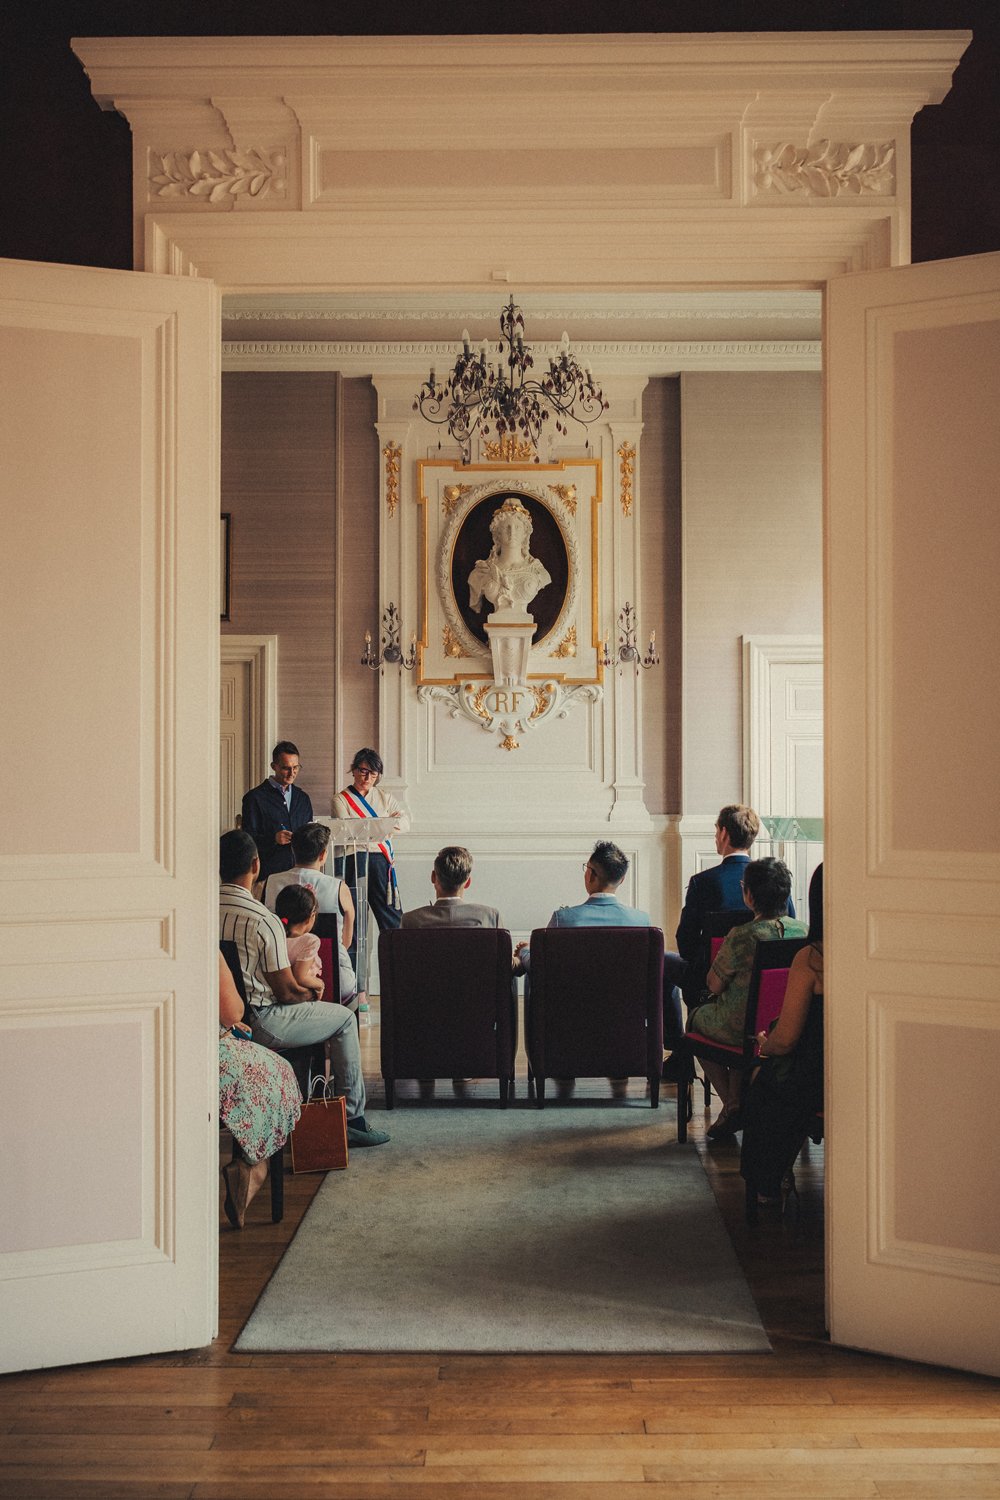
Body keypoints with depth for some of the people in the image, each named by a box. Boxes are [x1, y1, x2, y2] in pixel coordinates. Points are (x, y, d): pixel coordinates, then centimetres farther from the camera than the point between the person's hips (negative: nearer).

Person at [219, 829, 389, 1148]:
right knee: (344, 1019, 11)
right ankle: (352, 1117, 16)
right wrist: (313, 993, 10)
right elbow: (287, 991, -14)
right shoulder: (263, 920, -20)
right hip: (256, 1023, -8)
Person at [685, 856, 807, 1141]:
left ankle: (731, 1105, 22)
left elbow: (713, 985, -12)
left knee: (697, 1016, 26)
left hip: (743, 1029, -5)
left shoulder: (741, 936, -24)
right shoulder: (803, 931, -7)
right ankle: (737, 1102, 31)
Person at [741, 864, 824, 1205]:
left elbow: (785, 1039, -15)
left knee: (763, 1078, 27)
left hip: (816, 1083, -4)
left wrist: (765, 1044, 9)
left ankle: (767, 1185, 40)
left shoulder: (810, 958, -18)